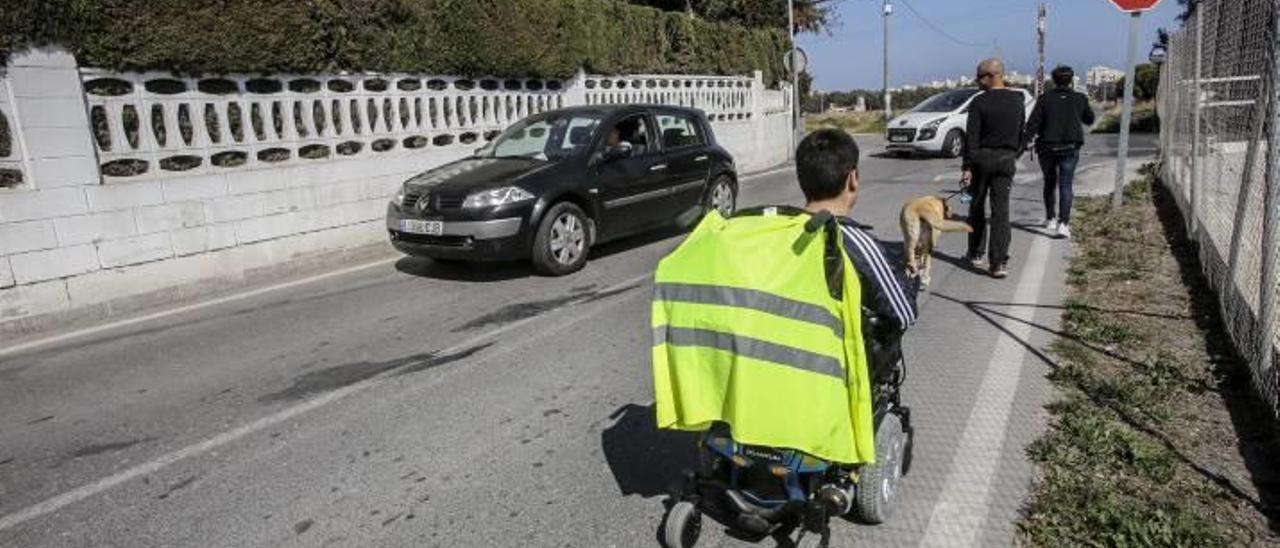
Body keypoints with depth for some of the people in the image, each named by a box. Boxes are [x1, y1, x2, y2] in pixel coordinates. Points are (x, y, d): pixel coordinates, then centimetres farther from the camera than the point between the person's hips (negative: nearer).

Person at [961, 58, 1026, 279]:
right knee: (1001, 211, 1)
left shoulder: (979, 103, -11)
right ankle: (999, 262, -4)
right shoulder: (1018, 101, 5)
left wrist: (967, 167, -13)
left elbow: (971, 138, -14)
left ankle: (976, 254, 21)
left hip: (981, 158, -3)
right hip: (1006, 160, 3)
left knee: (977, 208, 12)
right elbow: (1021, 135, 11)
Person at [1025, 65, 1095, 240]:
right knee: (1065, 186, -1)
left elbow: (1032, 124, -13)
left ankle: (1050, 219, 29)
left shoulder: (1045, 99, -4)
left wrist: (1024, 144, -14)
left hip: (1046, 147, 0)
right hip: (1070, 148, 0)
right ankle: (1063, 223, -16)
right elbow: (1089, 120, 16)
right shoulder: (1079, 99, 1)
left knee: (1050, 183, 18)